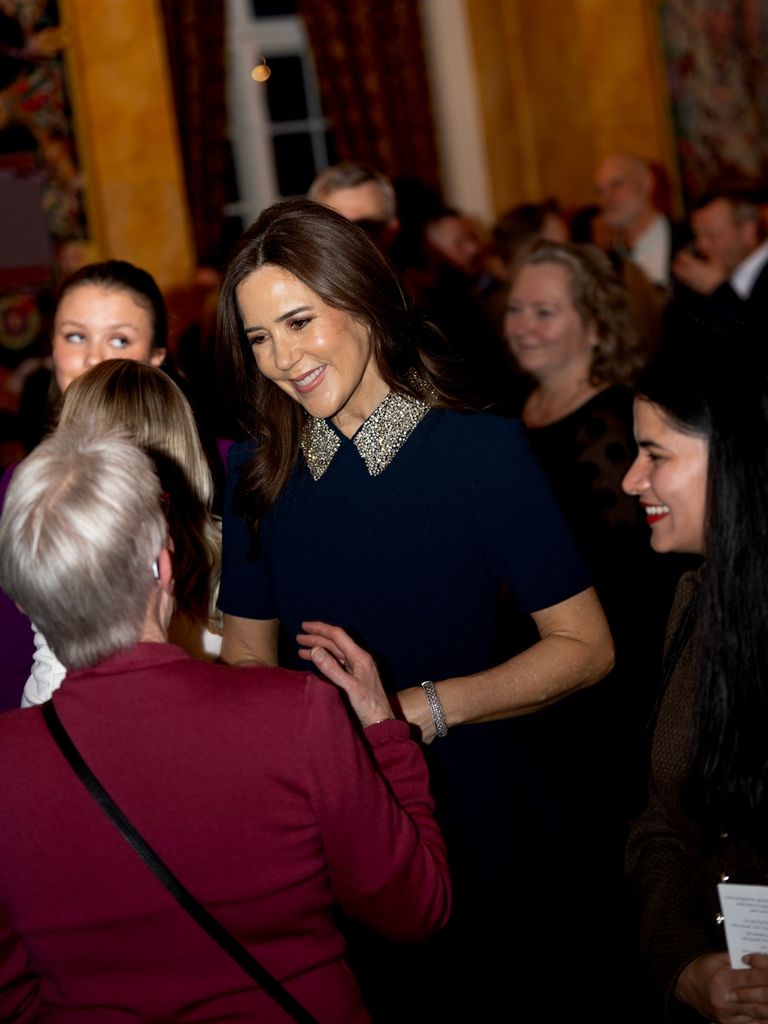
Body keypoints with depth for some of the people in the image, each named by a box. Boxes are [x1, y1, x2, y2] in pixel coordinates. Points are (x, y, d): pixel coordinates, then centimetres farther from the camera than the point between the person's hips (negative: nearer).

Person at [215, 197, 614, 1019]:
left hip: (471, 825, -3)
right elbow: (248, 662, 8)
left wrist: (426, 707, -20)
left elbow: (585, 648, -10)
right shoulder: (259, 477, 1)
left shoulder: (480, 449, -10)